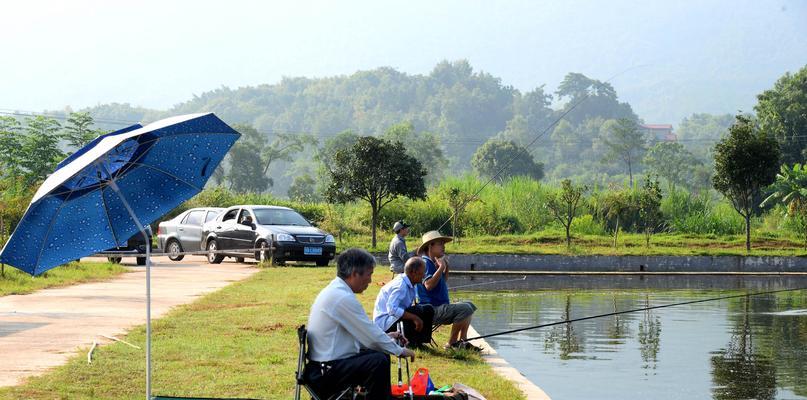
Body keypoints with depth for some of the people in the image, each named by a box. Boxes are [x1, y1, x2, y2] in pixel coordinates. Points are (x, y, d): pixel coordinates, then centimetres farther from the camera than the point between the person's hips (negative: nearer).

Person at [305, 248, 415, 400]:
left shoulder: (334, 290, 10)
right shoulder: (343, 298, -20)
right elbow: (373, 339, -16)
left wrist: (386, 337, 17)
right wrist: (401, 351, -3)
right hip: (326, 375, -10)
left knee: (381, 356, 16)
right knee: (379, 362, -23)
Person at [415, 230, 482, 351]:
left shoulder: (432, 263, 18)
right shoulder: (425, 263, -13)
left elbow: (443, 283, 30)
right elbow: (428, 285, -28)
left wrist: (446, 268, 15)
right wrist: (441, 267, -21)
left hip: (440, 307, 11)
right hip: (432, 310, -11)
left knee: (470, 305, 19)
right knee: (465, 309, -25)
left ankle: (462, 341, 11)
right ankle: (451, 343, -14)